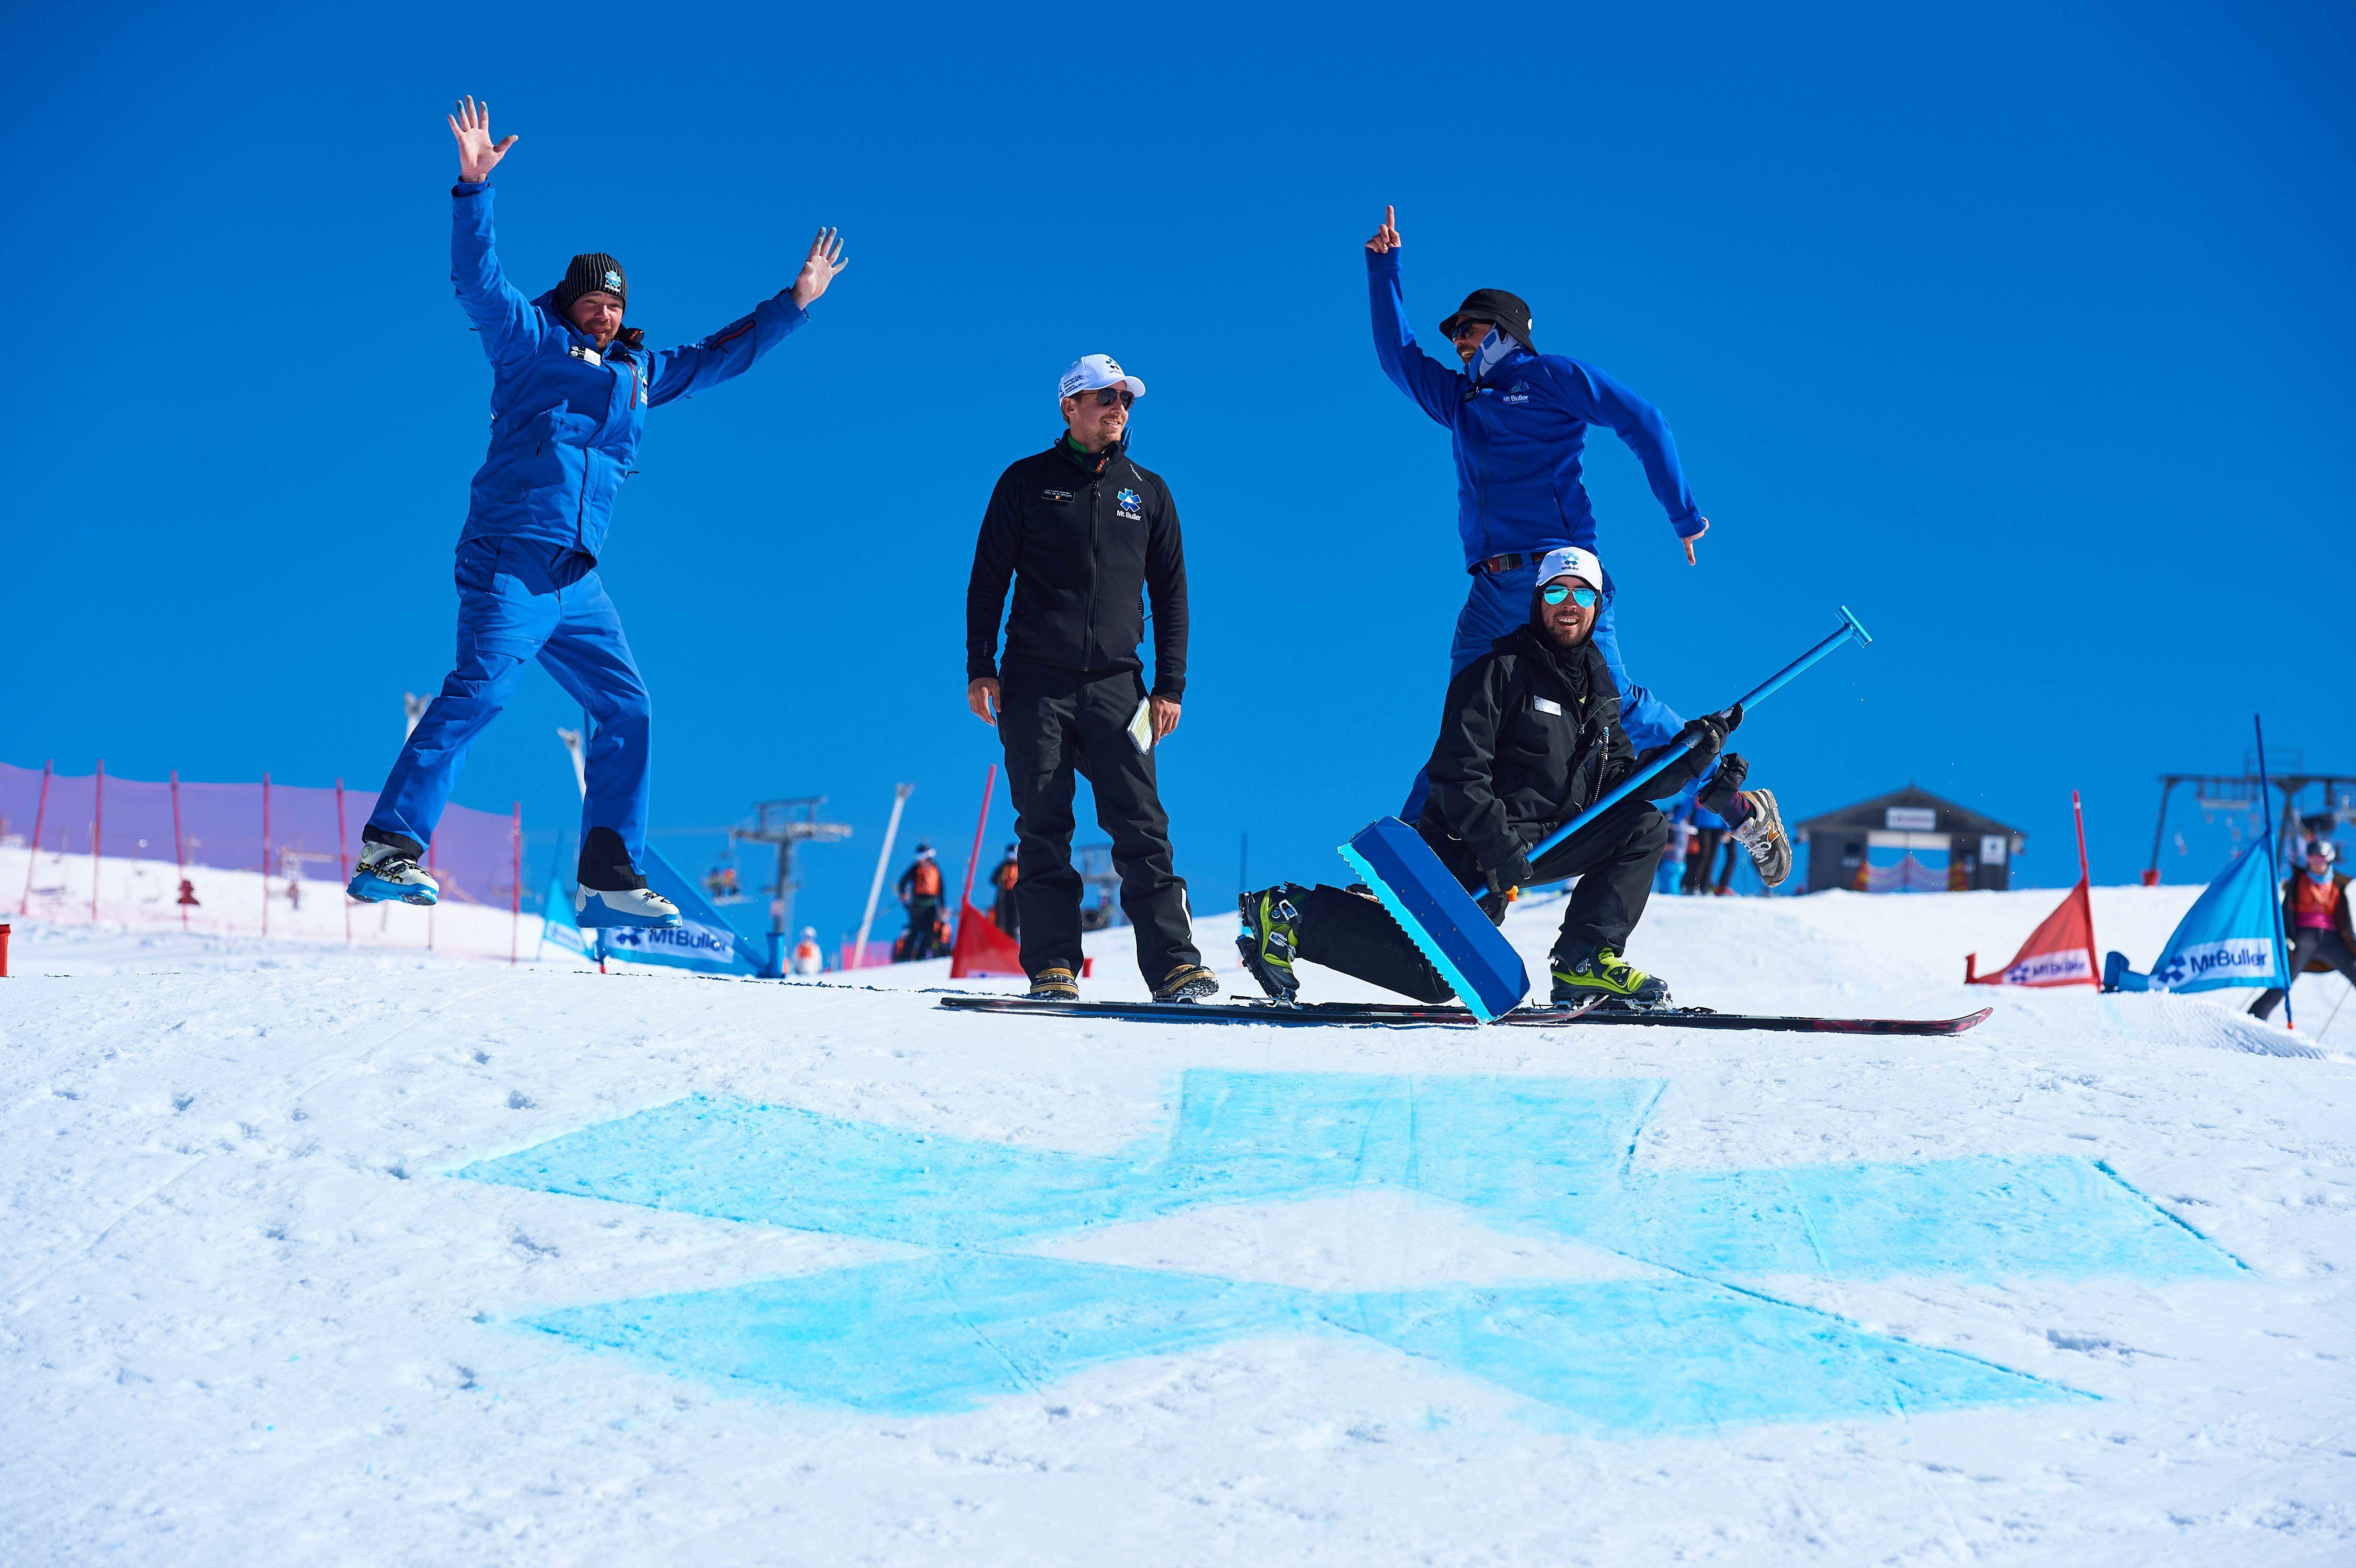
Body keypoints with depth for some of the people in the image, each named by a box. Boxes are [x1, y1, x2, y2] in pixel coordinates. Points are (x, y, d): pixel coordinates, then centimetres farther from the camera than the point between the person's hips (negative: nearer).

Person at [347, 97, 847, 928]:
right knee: (477, 692, -21)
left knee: (628, 710, 4)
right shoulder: (529, 339, 7)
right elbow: (478, 277, -7)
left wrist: (794, 303, 35)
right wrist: (474, 188, -19)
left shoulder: (640, 372, 24)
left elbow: (719, 354, 35)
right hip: (510, 561, -7)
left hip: (576, 581, 7)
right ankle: (390, 848, -25)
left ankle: (609, 877, 7)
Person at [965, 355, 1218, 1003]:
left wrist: (1170, 685, 6)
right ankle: (1053, 968, 1)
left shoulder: (1147, 492, 14)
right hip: (1035, 683, -1)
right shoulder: (1028, 482, 8)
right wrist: (980, 668, -1)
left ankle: (1175, 965, -11)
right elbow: (988, 578, 8)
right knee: (1043, 832, -2)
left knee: (1142, 829, -7)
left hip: (1115, 685, 1)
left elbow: (1171, 595, 15)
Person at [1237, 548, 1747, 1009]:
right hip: (1473, 843, -7)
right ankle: (1291, 915, -4)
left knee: (1645, 827, -3)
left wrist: (1688, 757, -4)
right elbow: (1457, 773, -19)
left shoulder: (1597, 688, 12)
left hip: (1550, 839, 7)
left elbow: (1619, 783, 10)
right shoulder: (1500, 671, -12)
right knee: (1437, 978, -17)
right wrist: (1500, 850, -27)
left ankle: (1586, 963, -6)